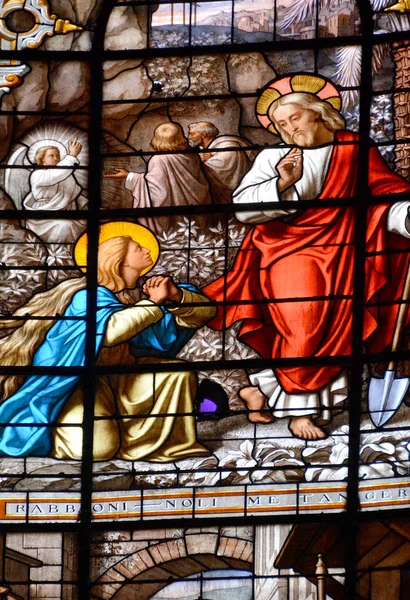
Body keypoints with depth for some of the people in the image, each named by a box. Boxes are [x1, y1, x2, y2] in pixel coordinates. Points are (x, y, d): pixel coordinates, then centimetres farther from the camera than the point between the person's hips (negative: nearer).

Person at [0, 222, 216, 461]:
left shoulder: (136, 299, 5)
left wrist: (175, 295, -19)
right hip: (77, 387, -7)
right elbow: (110, 329, -40)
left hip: (118, 385, 7)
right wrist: (154, 302, -29)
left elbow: (205, 311, 1)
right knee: (100, 446, -31)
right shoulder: (90, 296, -16)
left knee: (179, 373, -11)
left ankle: (138, 444, -10)